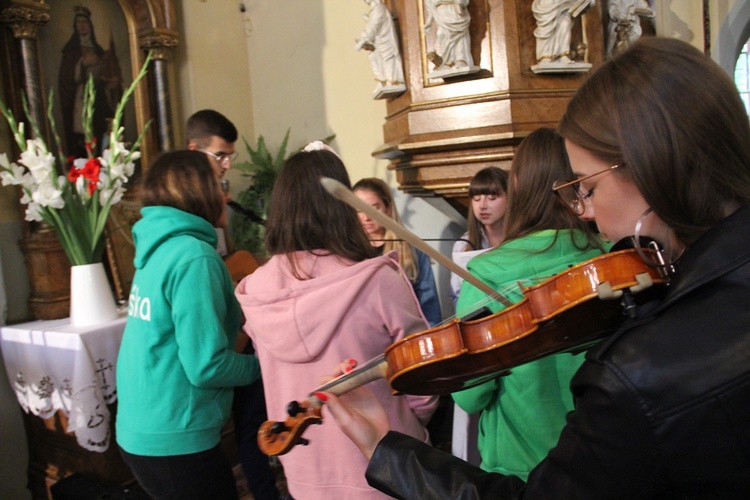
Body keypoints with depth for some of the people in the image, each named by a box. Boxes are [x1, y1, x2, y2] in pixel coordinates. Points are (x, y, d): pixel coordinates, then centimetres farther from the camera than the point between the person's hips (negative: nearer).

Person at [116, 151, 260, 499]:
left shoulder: (158, 248, 4)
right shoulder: (193, 256, -21)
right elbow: (206, 365, -24)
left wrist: (238, 311, 8)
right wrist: (262, 364, -8)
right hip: (174, 440, -8)